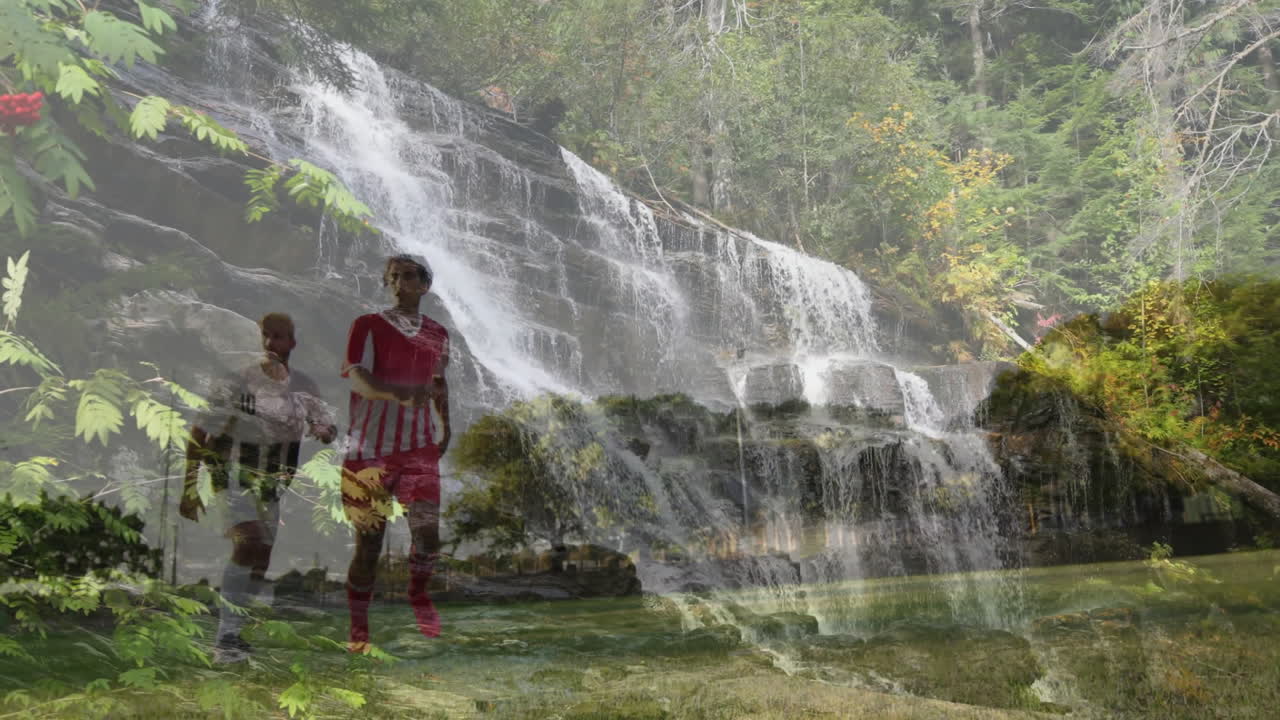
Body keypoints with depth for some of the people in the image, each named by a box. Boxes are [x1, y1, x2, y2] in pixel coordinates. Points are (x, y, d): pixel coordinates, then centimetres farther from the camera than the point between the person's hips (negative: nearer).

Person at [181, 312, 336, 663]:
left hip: (274, 485, 6)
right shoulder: (236, 382, -13)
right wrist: (189, 488, -14)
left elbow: (329, 426, 10)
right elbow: (199, 436, -11)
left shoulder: (304, 387, 1)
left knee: (261, 560, 8)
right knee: (249, 542, -26)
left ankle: (234, 634, 25)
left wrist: (324, 431, -16)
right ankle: (226, 638, -23)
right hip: (234, 479, -6)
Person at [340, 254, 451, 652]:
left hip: (419, 448, 3)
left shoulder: (438, 334, 9)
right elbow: (357, 379, -20)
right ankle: (358, 625, 22)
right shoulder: (368, 326, -5)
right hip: (369, 450, -3)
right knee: (368, 541, 4)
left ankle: (418, 596, 28)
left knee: (428, 533, -3)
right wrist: (402, 395, -37)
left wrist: (445, 424, 18)